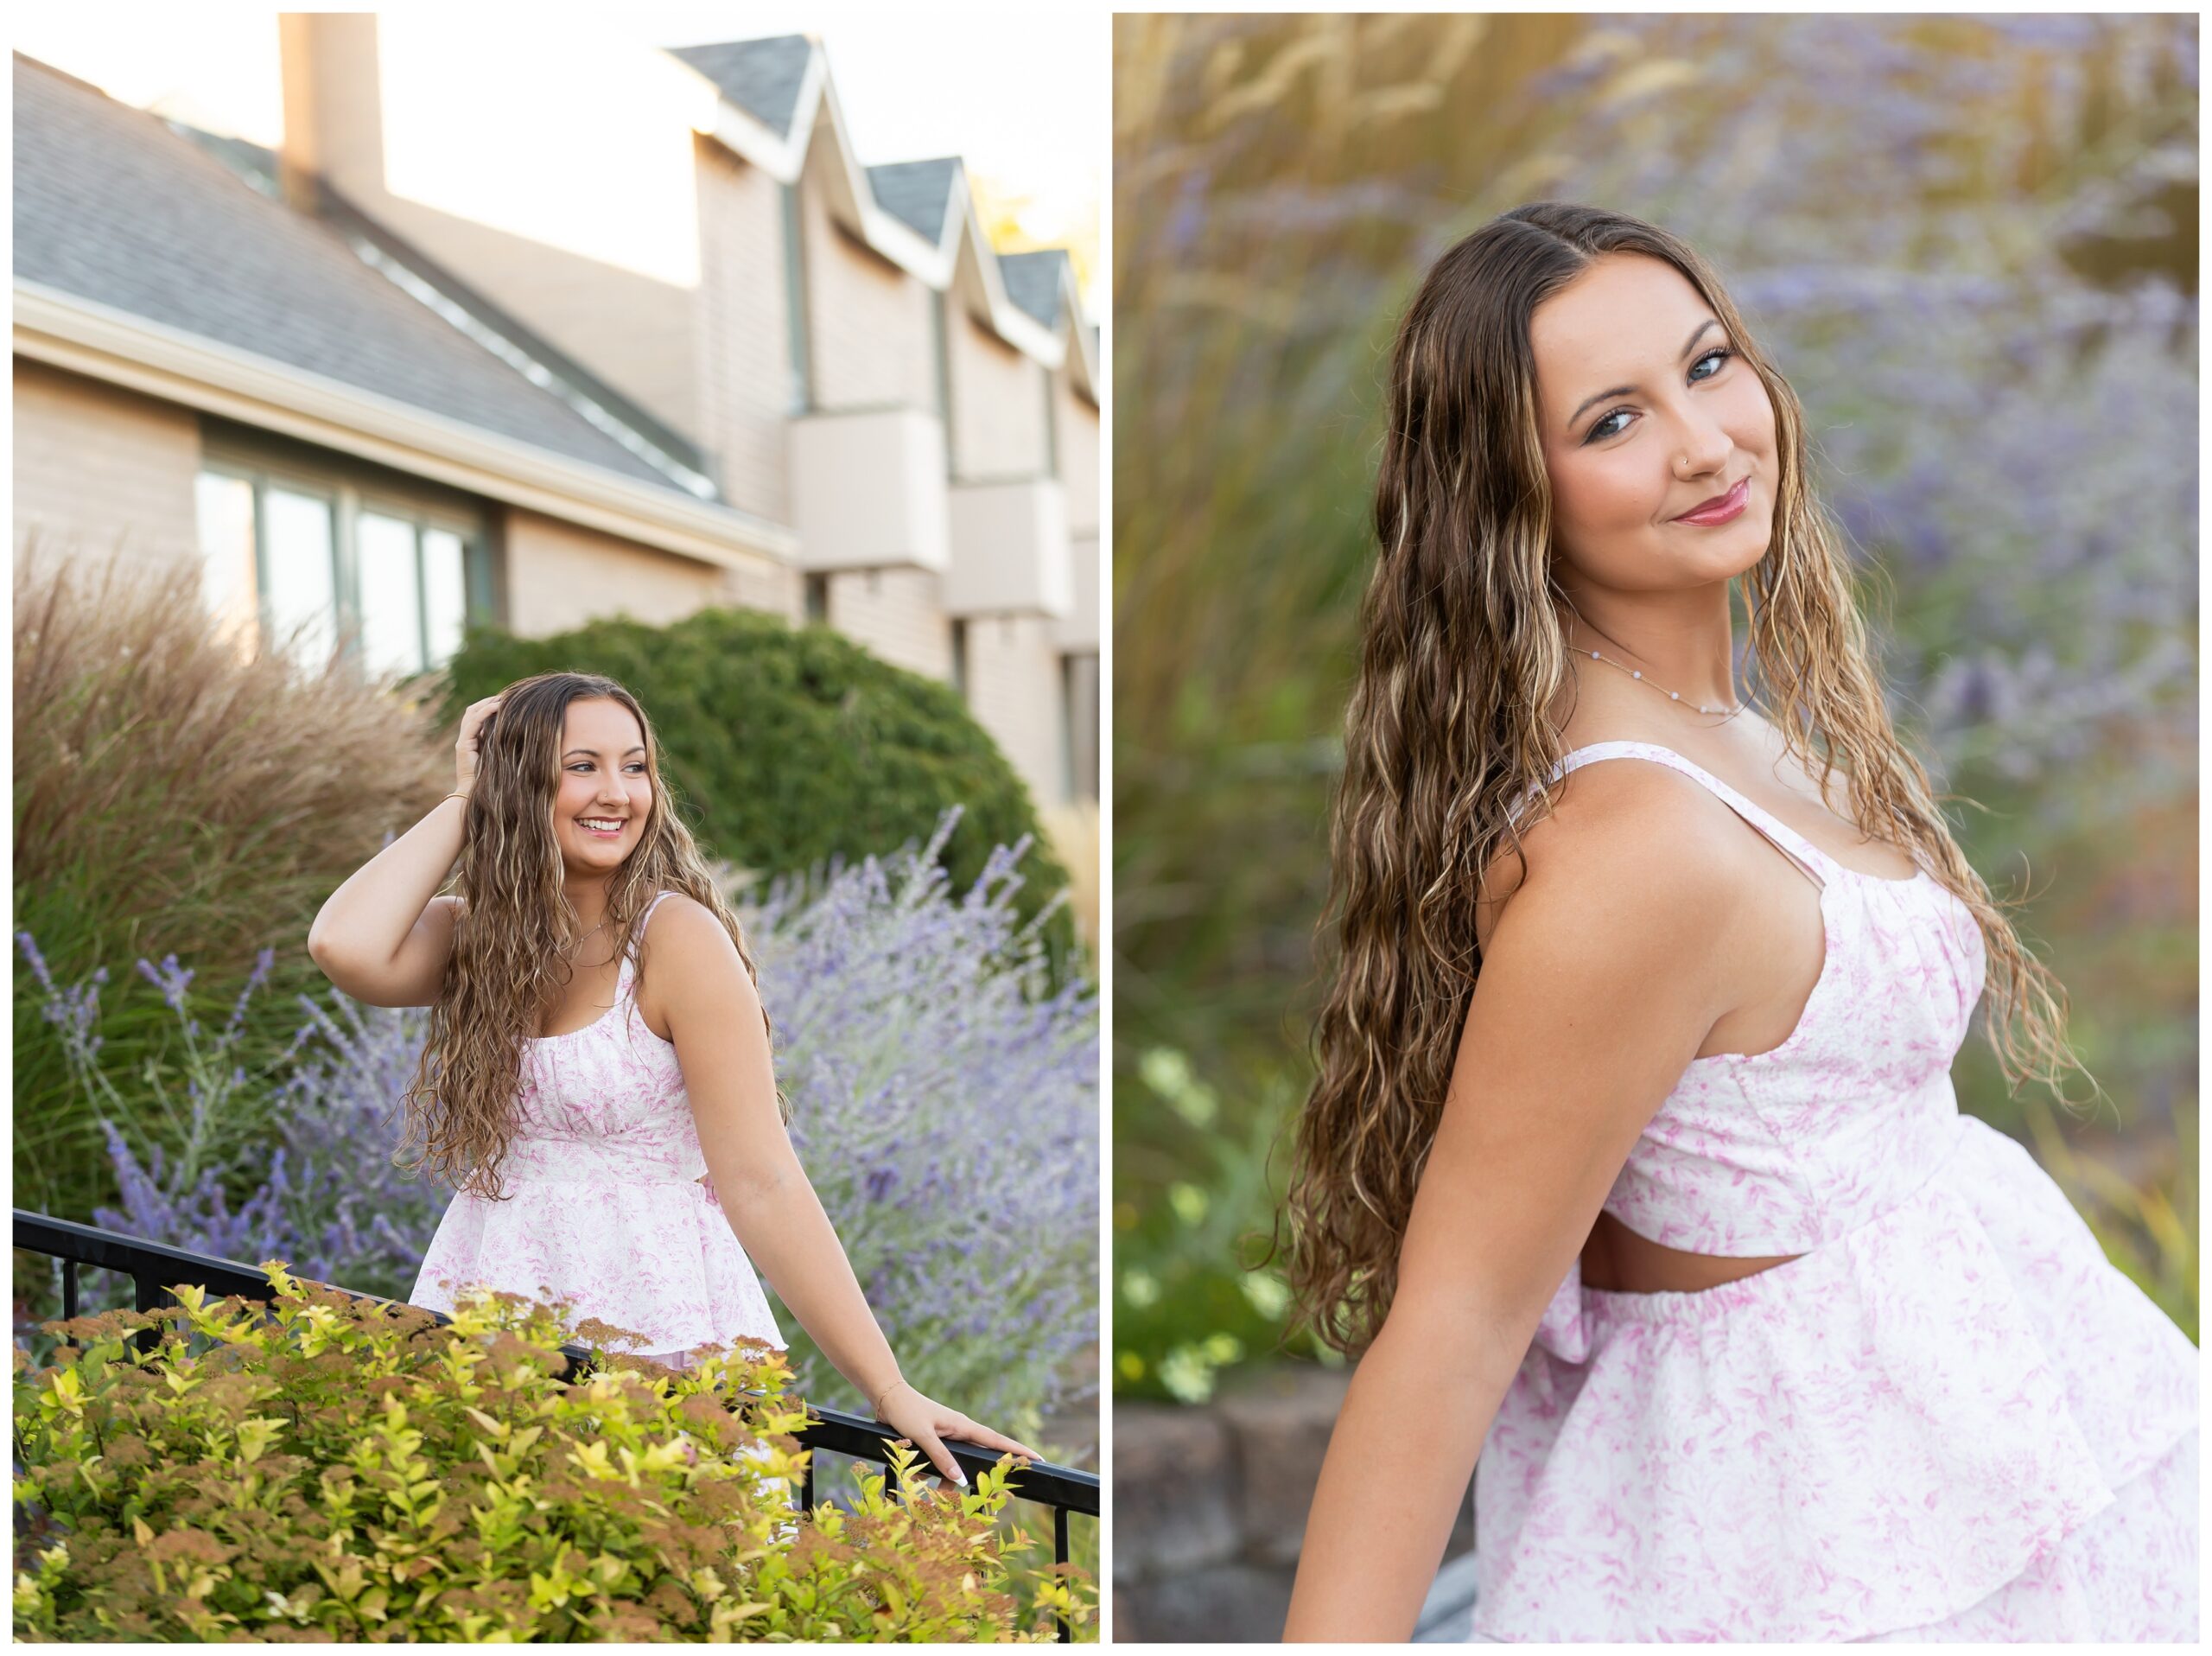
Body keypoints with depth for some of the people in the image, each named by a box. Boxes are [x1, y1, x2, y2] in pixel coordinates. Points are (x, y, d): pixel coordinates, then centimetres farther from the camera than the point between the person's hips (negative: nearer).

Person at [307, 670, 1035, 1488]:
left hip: (655, 1328, -4)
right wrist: (465, 799, -6)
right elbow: (345, 948, -19)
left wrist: (891, 1393, -19)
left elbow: (761, 1183, -14)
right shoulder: (471, 932, 4)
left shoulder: (676, 934, -11)